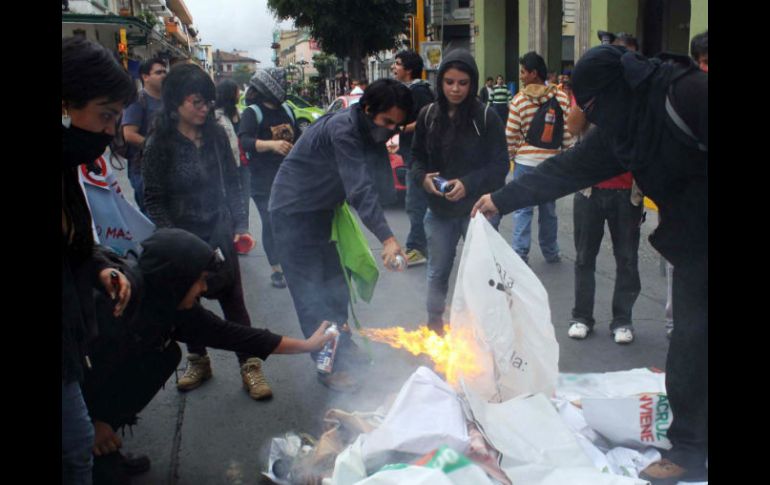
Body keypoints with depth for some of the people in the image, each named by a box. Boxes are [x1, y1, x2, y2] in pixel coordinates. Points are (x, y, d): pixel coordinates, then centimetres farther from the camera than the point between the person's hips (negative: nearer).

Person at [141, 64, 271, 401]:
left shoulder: (216, 135, -1)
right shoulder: (160, 145, -10)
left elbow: (232, 183, 5)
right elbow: (153, 199, -7)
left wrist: (240, 225, -3)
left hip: (220, 235, 1)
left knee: (233, 301, 3)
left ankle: (250, 367, 12)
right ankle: (198, 361, 33)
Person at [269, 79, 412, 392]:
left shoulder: (370, 131, -2)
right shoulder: (342, 129, -30)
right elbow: (360, 189, -39)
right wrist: (387, 238, -44)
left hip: (323, 210, 9)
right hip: (293, 211, -9)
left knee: (335, 284, 16)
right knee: (310, 292, -5)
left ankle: (342, 347, 31)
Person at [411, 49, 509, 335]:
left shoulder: (486, 117, -10)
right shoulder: (428, 115, 0)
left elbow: (500, 164, -9)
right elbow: (417, 156, 9)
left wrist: (468, 184, -23)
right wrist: (423, 177, -12)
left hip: (477, 208, -3)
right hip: (439, 209, 3)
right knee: (438, 270, 15)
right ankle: (434, 325, 33)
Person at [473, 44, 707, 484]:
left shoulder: (687, 91, -18)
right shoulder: (623, 123, 7)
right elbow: (568, 170, 10)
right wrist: (502, 200, 10)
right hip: (690, 243, 8)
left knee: (693, 344, -3)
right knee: (690, 340, 11)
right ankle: (689, 443, 22)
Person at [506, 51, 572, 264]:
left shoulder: (520, 100, -8)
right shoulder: (561, 98, -2)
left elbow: (511, 135, -6)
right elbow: (568, 132, -1)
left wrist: (511, 156, 9)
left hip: (526, 161, -3)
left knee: (523, 209, 2)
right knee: (548, 209, 15)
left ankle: (520, 253, -3)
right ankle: (551, 252, 25)